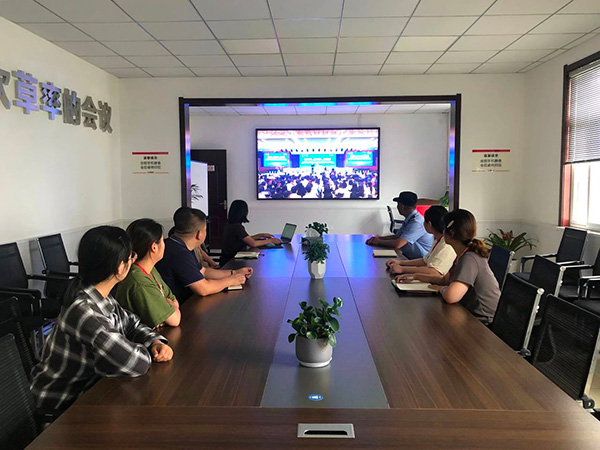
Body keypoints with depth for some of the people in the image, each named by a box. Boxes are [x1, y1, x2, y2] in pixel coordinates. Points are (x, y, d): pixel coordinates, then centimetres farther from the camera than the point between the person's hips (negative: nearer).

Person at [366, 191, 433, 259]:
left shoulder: (416, 222, -22)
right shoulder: (409, 219, 9)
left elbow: (398, 244, -26)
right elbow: (396, 236, 18)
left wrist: (379, 241, -10)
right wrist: (379, 238, 2)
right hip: (408, 257, 9)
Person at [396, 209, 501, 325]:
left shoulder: (470, 259, -26)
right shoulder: (463, 255, 5)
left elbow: (450, 296, -37)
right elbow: (445, 279, 18)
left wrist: (442, 288, -14)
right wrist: (415, 276, 10)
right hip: (471, 316, 8)